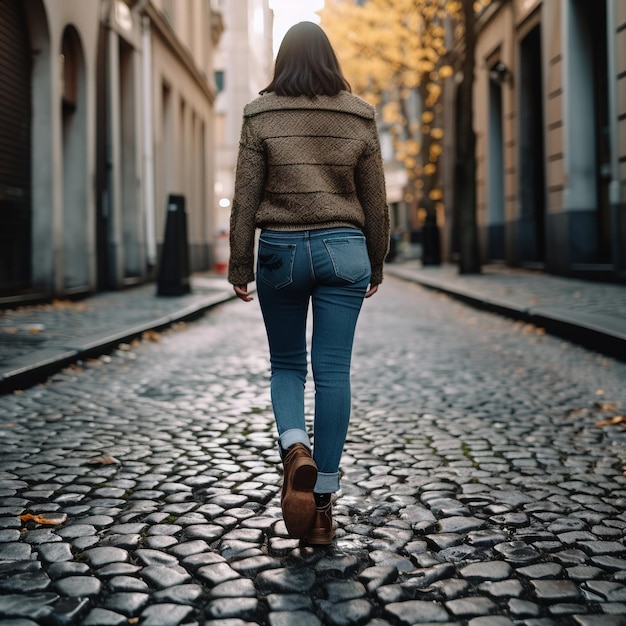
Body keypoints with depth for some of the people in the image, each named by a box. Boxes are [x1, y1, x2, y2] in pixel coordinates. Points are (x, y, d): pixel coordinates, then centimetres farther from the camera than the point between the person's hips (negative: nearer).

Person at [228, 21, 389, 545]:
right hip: (343, 249, 1)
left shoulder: (261, 116, 0)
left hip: (280, 249, -1)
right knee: (333, 372, 3)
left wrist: (239, 265, 5)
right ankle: (323, 501, 7)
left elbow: (246, 197, -2)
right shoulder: (359, 117, 4)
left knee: (286, 365, 15)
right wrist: (376, 262, 16)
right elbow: (375, 200, 7)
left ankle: (295, 448, -13)